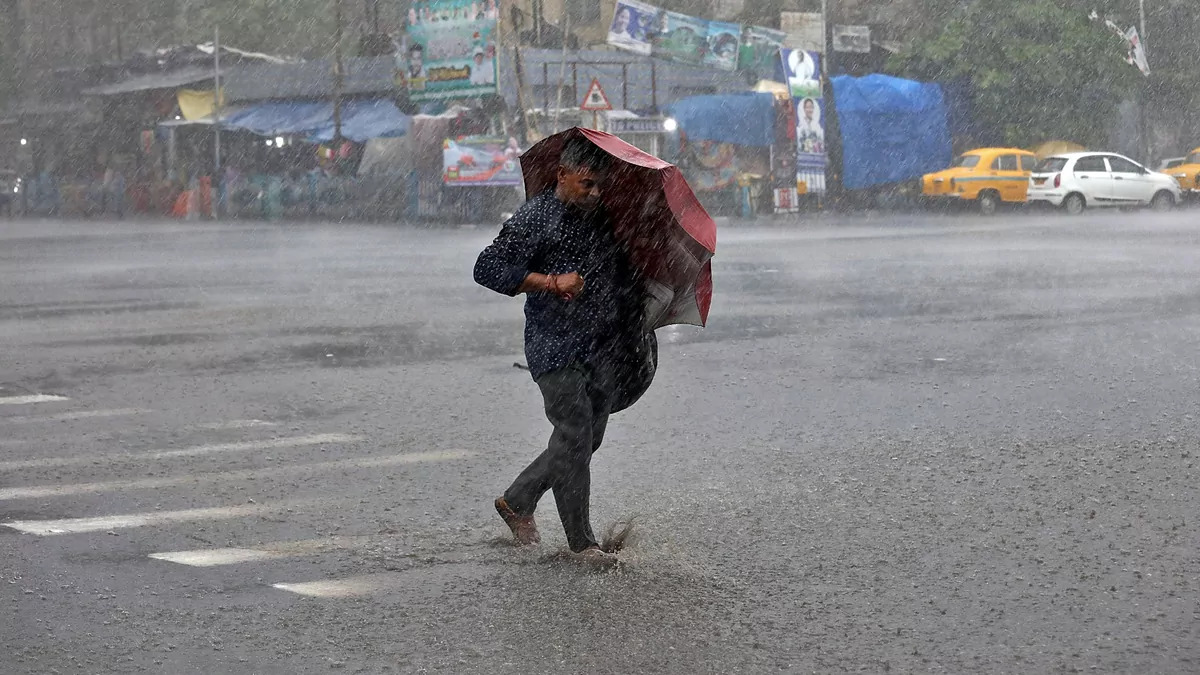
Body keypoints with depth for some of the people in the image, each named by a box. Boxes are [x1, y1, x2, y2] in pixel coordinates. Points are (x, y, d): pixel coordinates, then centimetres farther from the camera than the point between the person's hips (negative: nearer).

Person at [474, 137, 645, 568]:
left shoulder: (603, 217, 13)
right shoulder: (536, 218, -8)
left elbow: (622, 275, 30)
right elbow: (488, 269, -14)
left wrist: (634, 315, 18)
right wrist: (550, 282, -20)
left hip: (604, 349, 7)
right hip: (557, 349, -7)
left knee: (588, 438, 9)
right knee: (574, 440, -7)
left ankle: (517, 501, 26)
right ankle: (581, 543, 2)